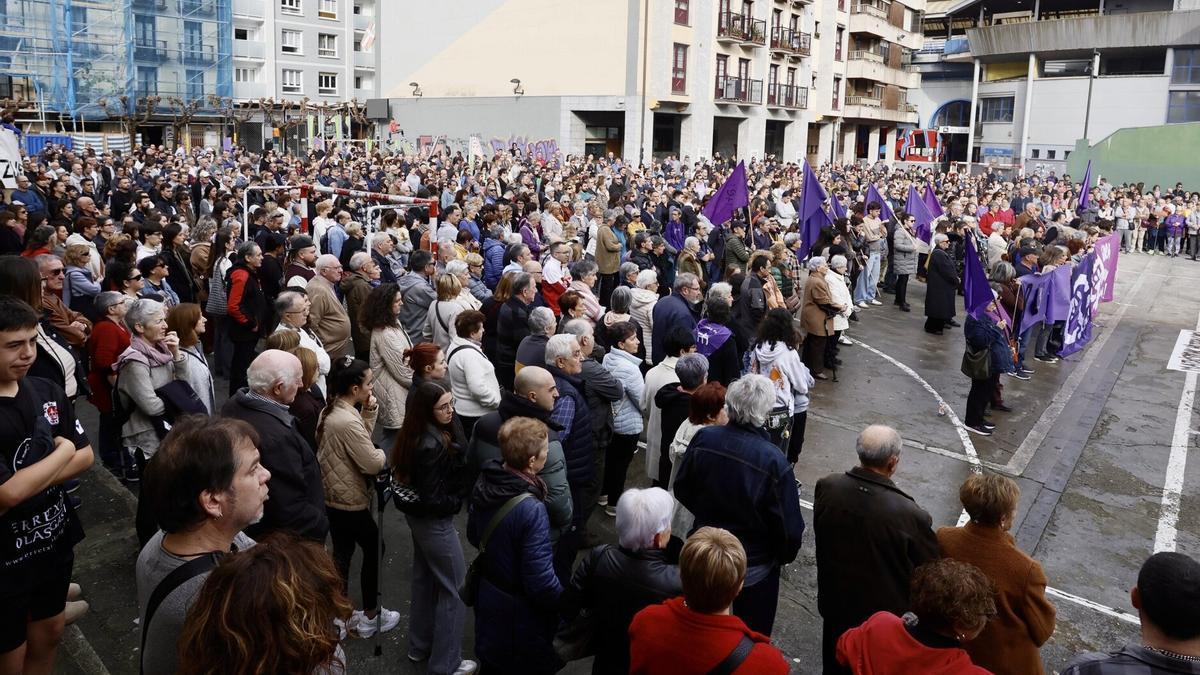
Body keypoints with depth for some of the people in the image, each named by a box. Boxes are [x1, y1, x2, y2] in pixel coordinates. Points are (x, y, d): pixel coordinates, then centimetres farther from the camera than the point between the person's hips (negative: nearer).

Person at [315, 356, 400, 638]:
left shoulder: (330, 411, 2)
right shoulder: (348, 421, -28)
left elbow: (361, 441, 9)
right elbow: (372, 463, -23)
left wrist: (369, 412, -3)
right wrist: (386, 453, -3)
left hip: (332, 496, 9)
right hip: (350, 500, -9)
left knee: (342, 553, 18)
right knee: (374, 550, 9)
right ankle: (370, 616, 21)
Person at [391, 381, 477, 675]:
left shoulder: (415, 434, -3)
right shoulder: (433, 445, -31)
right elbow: (432, 499, -27)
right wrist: (458, 502, -12)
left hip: (418, 515, 9)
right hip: (434, 520, -9)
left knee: (425, 578, 23)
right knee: (455, 587, 4)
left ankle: (419, 646, 40)